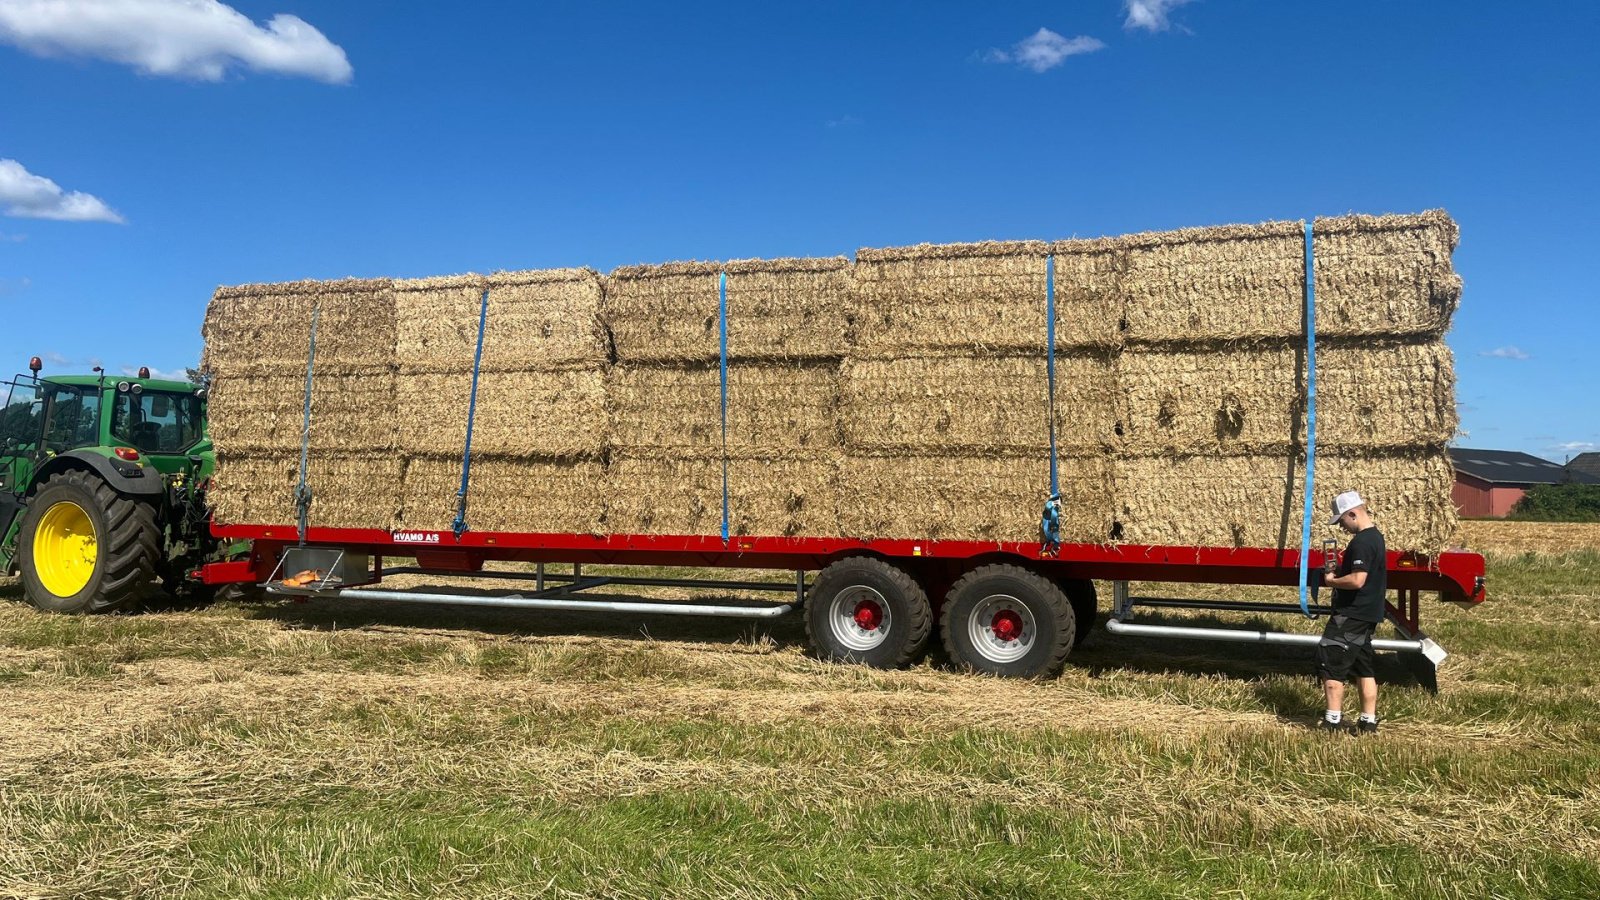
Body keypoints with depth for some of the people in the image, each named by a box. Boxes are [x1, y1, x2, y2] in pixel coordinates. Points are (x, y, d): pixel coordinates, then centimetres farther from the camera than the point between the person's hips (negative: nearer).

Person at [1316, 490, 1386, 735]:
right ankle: (1368, 722, 17)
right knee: (1364, 668, 13)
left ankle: (1333, 721, -3)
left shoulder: (1361, 542, -20)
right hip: (1368, 614, 10)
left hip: (1351, 614, -10)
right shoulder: (1376, 536, 13)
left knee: (1330, 664, -4)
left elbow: (1357, 580, -27)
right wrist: (1340, 572, 10)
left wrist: (1332, 581, -11)